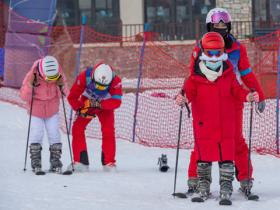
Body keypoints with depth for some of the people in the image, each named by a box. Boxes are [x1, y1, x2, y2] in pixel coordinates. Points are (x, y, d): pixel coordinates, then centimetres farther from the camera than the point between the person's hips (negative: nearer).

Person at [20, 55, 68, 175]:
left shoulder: (58, 75, -15)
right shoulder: (32, 75, -22)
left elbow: (65, 93, -4)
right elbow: (24, 97, -17)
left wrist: (61, 86, -24)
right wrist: (30, 84, -33)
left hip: (52, 111, 2)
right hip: (36, 111, -2)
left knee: (54, 135, -4)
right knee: (37, 135, -10)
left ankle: (55, 163, 3)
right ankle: (36, 164, -3)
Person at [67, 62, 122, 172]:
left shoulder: (115, 81, -34)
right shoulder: (84, 77, -34)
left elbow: (116, 102, -39)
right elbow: (72, 97, -24)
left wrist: (99, 104, -48)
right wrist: (80, 110, -36)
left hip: (105, 106, -1)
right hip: (86, 104, 1)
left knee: (108, 131, -16)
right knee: (77, 128, -11)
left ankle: (109, 162, -8)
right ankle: (80, 161, -7)